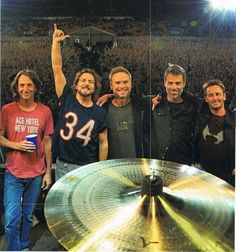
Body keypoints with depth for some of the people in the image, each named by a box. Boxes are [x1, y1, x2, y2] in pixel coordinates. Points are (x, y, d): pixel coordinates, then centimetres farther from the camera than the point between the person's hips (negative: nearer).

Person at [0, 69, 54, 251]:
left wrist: (48, 172, 4)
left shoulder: (45, 111, -1)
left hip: (37, 174, 1)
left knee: (28, 216, 15)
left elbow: (47, 142, 4)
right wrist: (17, 145, -17)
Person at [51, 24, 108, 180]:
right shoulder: (67, 98, -2)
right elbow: (57, 68, -8)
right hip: (63, 166, 1)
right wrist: (56, 42, -16)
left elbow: (103, 143, 1)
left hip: (89, 168, 0)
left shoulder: (100, 113, -3)